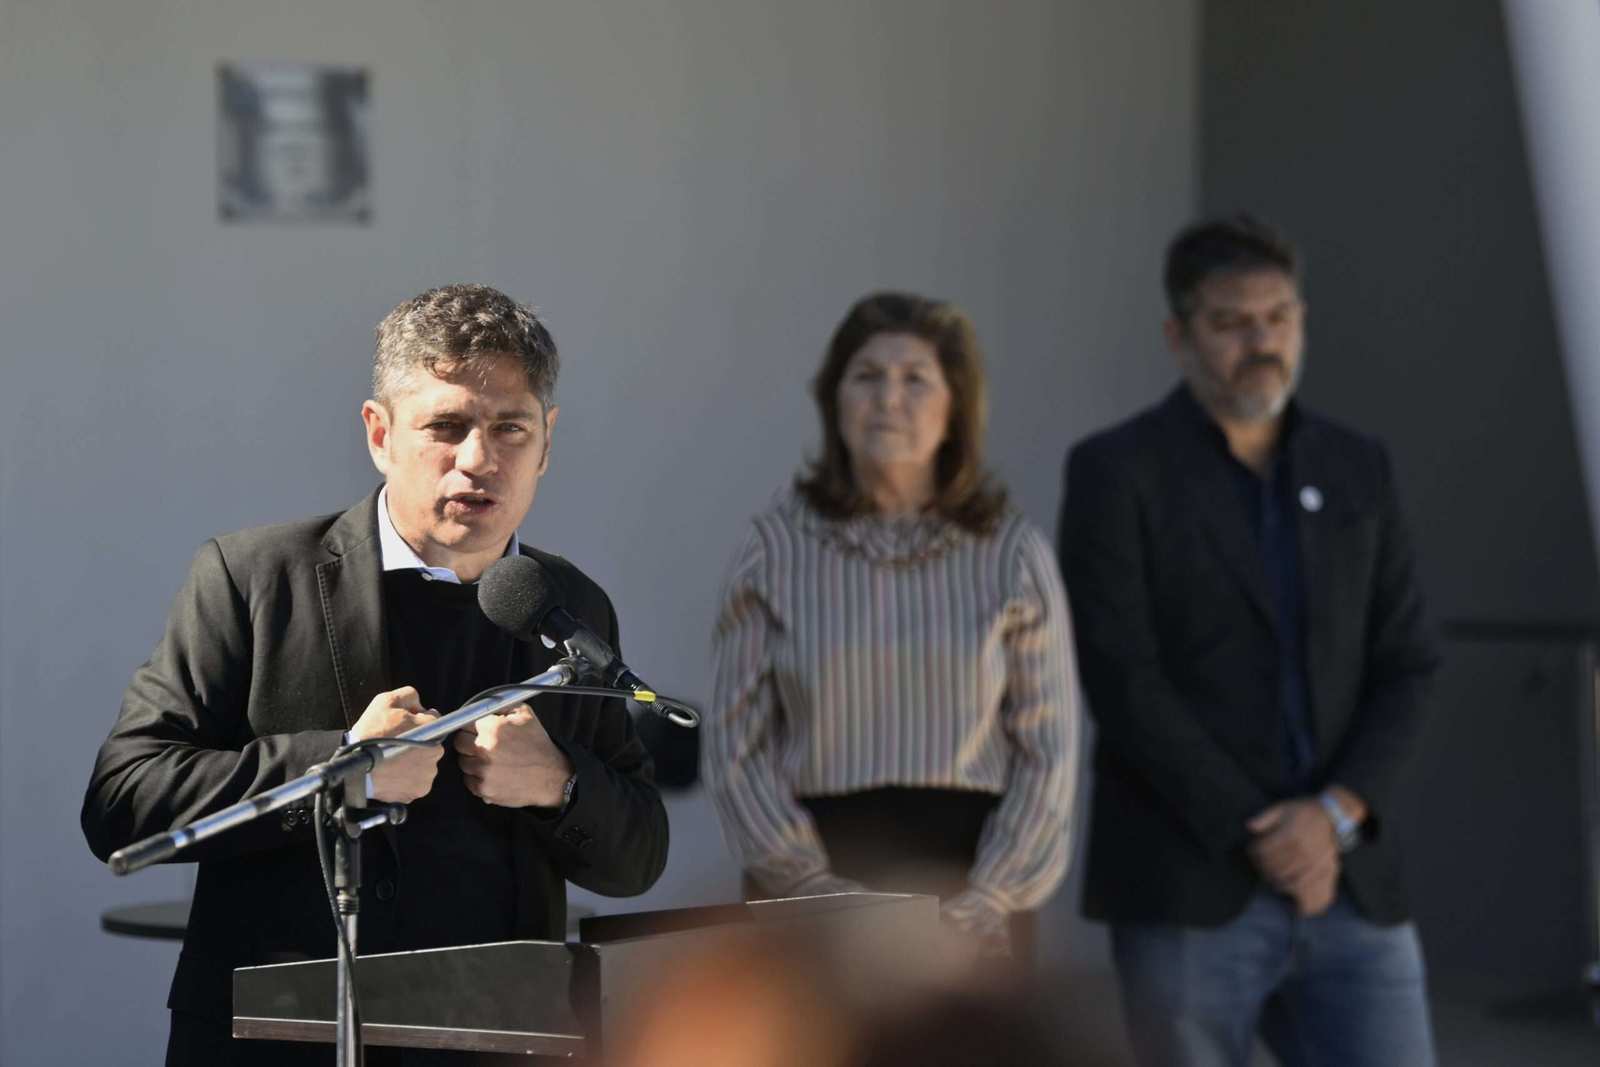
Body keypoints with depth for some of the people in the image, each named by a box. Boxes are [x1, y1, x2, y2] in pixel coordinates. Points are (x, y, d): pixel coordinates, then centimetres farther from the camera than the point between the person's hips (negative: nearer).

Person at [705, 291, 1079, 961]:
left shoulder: (1013, 554, 6)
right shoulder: (776, 549, 4)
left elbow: (1048, 751, 4)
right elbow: (735, 745, 2)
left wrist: (987, 900, -7)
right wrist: (811, 884, -9)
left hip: (971, 888, 1)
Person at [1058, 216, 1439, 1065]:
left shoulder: (1358, 470, 13)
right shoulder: (1117, 472, -2)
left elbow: (1405, 669, 8)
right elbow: (1123, 679, -10)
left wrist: (1336, 815, -8)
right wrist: (1256, 837, -14)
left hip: (1348, 885, 4)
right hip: (1187, 895, -4)